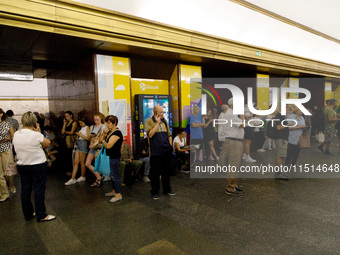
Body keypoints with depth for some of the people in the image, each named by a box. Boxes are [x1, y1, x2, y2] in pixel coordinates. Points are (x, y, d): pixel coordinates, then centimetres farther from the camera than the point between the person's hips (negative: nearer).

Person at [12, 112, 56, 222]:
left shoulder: (16, 134, -1)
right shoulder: (36, 135, -19)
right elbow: (48, 143, -6)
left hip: (22, 166, 6)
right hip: (38, 165, -6)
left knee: (25, 190, 14)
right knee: (39, 190, 2)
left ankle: (28, 214, 27)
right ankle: (41, 216, 9)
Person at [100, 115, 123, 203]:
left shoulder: (117, 133, -18)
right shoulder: (109, 132, 11)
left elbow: (108, 145, -23)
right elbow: (100, 140, 12)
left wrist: (103, 141, -4)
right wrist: (103, 133, -2)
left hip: (114, 157, -9)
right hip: (109, 156, 9)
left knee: (114, 175, -4)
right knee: (112, 174, 18)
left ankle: (118, 194, 5)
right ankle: (114, 190, 31)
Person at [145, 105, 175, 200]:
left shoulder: (164, 121, 12)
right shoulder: (149, 121, -5)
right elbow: (150, 134, -20)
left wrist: (170, 145, 9)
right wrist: (157, 123, -17)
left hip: (167, 151, 5)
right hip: (155, 151, -5)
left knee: (166, 170, 14)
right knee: (155, 172, 3)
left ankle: (167, 189, 31)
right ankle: (155, 192, 19)